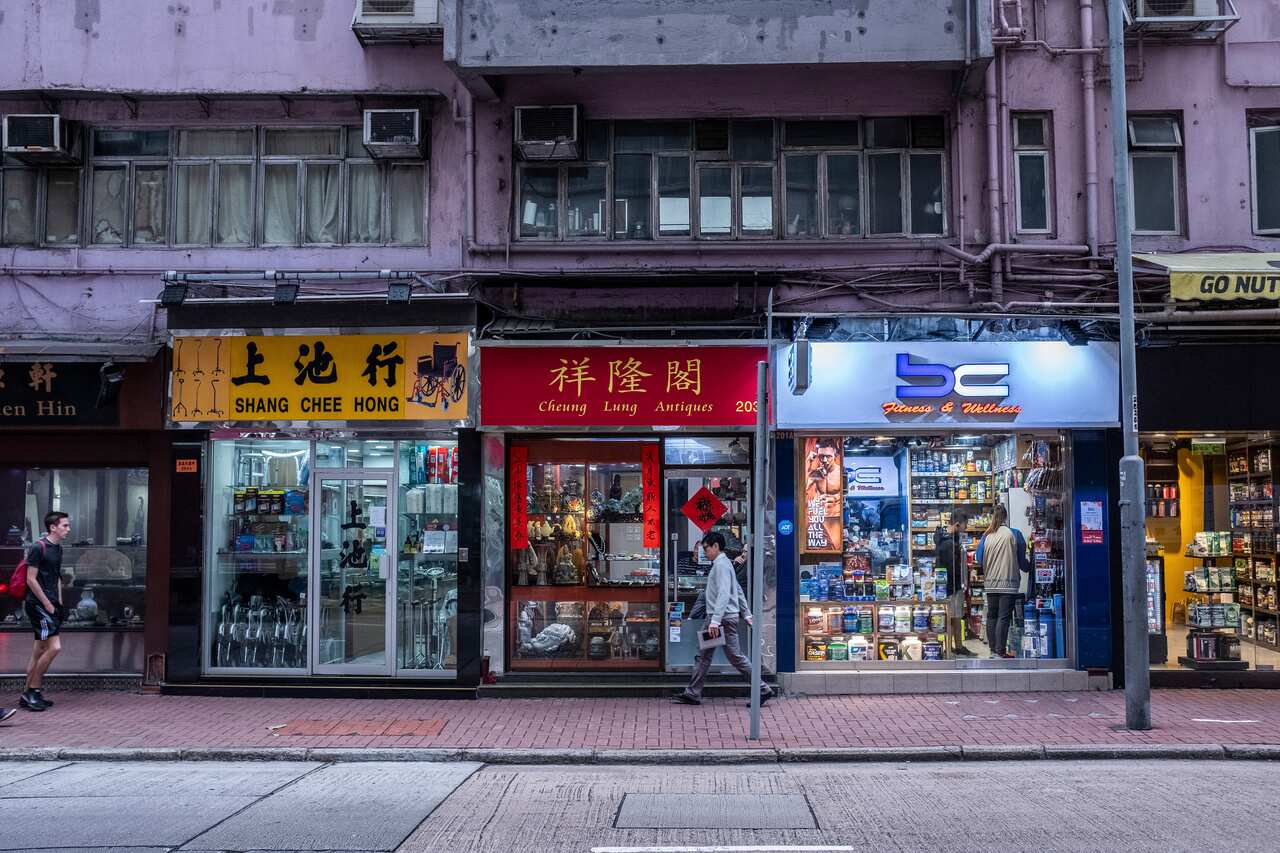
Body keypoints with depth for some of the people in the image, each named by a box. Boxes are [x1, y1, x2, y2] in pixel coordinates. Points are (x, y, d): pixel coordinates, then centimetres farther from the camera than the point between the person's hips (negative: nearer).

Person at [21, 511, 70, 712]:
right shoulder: (38, 548, -12)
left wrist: (59, 604, 15)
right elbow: (31, 579, -15)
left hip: (51, 605, 9)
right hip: (38, 604, -9)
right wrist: (48, 604, -14)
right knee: (54, 647, -14)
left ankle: (29, 694, 17)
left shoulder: (58, 548, 14)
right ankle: (31, 692, -4)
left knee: (40, 651, 11)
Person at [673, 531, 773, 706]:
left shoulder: (721, 565, -14)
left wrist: (715, 621, -29)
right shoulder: (720, 564, 19)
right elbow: (739, 591, 23)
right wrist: (747, 614, 23)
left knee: (735, 656, -6)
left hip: (724, 618, -10)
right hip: (717, 618, 10)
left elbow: (724, 594, -24)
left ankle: (763, 690, 0)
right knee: (703, 656, 10)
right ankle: (692, 694, 13)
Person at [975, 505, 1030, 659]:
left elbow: (979, 559, 4)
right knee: (1004, 617, -3)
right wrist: (1028, 567, 22)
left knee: (992, 616, 13)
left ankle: (993, 649, 17)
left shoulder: (986, 536, 0)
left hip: (990, 583, 3)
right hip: (1008, 583, -3)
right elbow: (1022, 560, 1)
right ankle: (1000, 652, -5)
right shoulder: (1014, 534, -6)